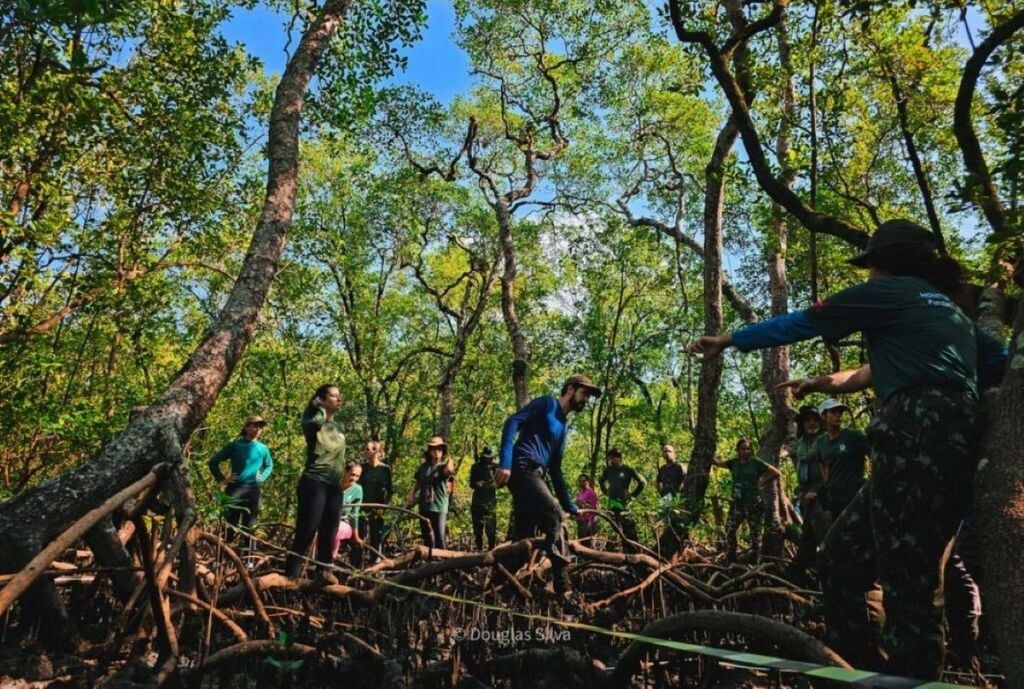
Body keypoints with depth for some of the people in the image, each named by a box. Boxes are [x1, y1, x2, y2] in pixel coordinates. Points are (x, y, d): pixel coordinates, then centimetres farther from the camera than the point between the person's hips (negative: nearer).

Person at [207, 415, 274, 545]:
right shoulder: (235, 445, 0)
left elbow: (269, 466, 22)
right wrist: (222, 479, -1)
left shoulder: (263, 448, 6)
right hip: (235, 488, -2)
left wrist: (262, 477, 6)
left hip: (254, 490, 2)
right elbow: (213, 462, 6)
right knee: (232, 523, -1)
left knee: (249, 525, 7)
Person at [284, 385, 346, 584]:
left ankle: (324, 569, 21)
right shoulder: (313, 422, -5)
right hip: (315, 482, -6)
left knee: (329, 531, 8)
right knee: (307, 530, -6)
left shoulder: (338, 426, 15)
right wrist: (320, 408, -11)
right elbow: (316, 423, -27)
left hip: (335, 485, 6)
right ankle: (291, 574, 2)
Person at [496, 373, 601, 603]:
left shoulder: (563, 425, 28)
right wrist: (505, 462, -23)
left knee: (523, 538, 6)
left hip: (533, 474, 10)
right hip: (523, 468, -9)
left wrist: (570, 506, 30)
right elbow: (512, 422, -11)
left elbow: (555, 469, 31)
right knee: (553, 516, -26)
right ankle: (563, 590, -24)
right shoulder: (547, 404, 4)